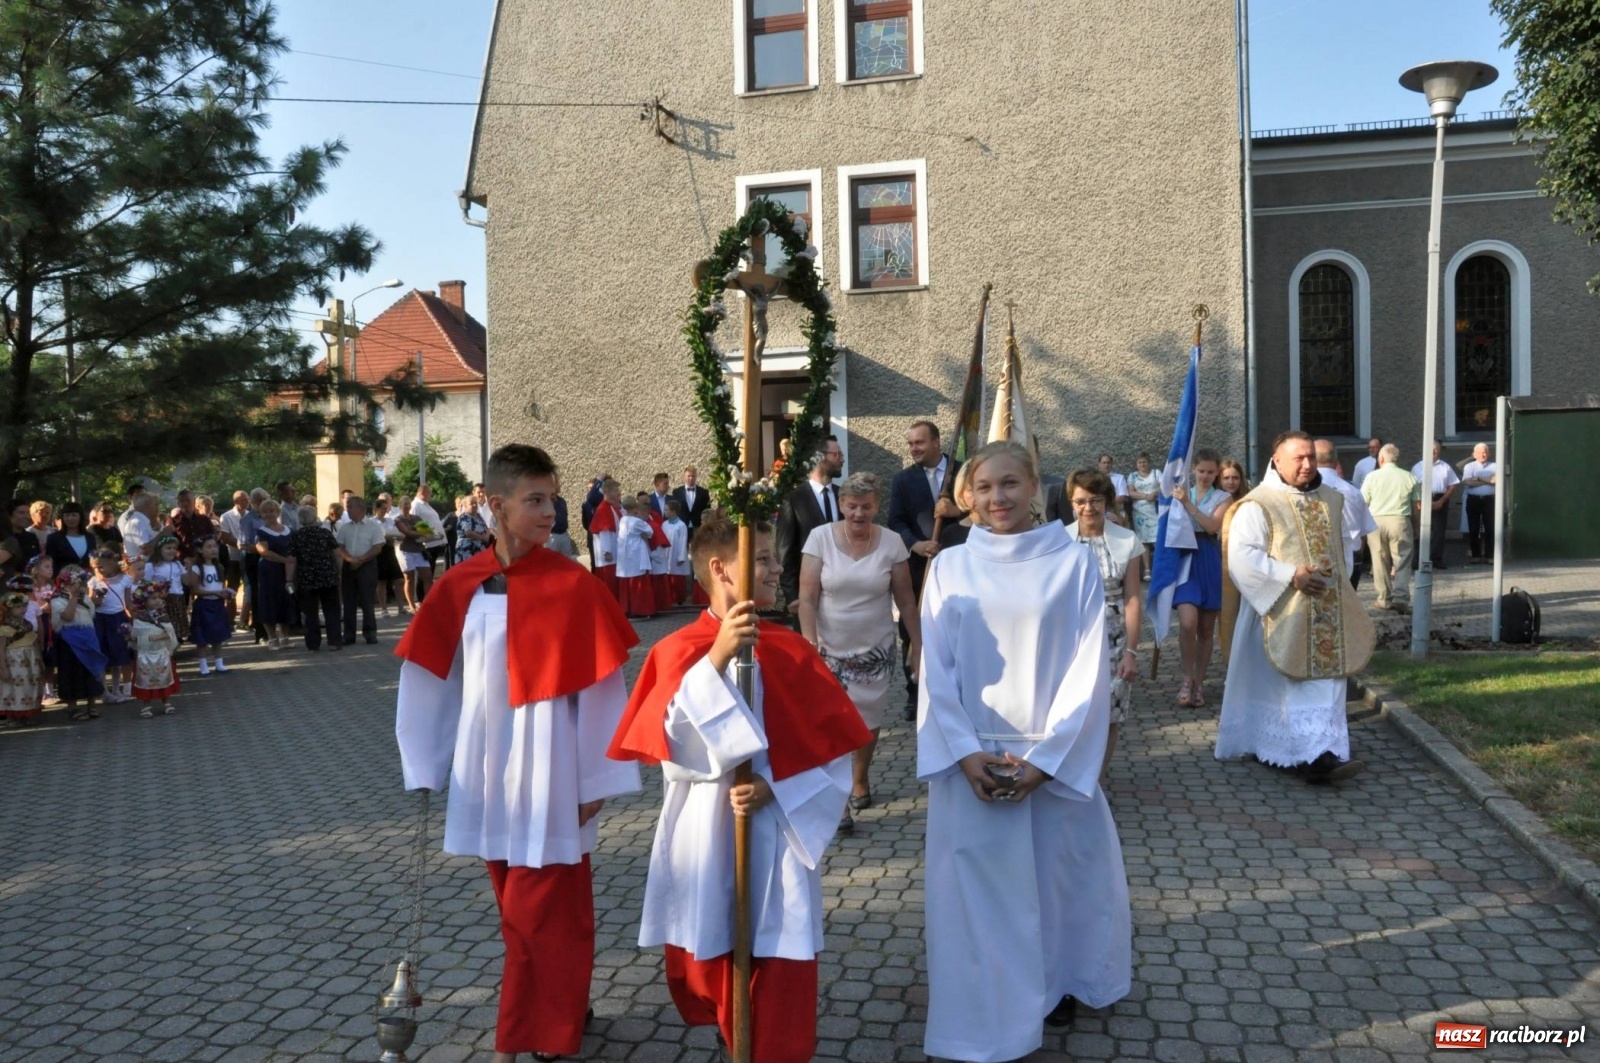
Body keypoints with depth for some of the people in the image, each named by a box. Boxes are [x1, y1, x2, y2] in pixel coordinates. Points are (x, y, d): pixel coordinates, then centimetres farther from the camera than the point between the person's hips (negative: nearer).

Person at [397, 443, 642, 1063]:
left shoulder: (573, 586, -12)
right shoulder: (458, 587, -1)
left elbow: (599, 686, -9)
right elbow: (436, 682, 6)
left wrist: (597, 779, -7)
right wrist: (426, 767, 8)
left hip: (548, 771, -4)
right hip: (487, 768, 4)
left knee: (538, 912, 3)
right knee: (519, 909, 17)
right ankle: (562, 1010, 37)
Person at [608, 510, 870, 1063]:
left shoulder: (792, 652, -2)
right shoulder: (677, 652, -7)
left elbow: (833, 750, -1)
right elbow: (675, 747, -21)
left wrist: (774, 790, -16)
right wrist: (717, 659, -29)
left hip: (777, 837, 1)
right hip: (706, 840, -1)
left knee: (780, 983, 5)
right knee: (708, 973, 15)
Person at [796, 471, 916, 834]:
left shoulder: (891, 542, -6)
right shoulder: (820, 537, -10)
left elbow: (906, 600, 0)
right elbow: (807, 598, -11)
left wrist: (919, 645, 1)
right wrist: (810, 645, -19)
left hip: (874, 651, 2)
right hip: (830, 649, -1)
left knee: (868, 722, 13)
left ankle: (860, 778, 40)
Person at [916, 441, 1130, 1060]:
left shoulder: (1074, 562, -5)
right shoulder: (950, 568, -1)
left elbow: (1088, 668, -6)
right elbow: (936, 670, -1)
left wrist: (1044, 755, -12)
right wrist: (965, 753, -11)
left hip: (1055, 758, 0)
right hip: (972, 760, 1)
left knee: (1056, 877, 13)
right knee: (975, 885, 6)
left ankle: (1056, 988, 37)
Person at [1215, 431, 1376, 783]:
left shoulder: (1332, 499, 11)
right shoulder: (1259, 504, -11)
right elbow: (1241, 554, -19)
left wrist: (1339, 580, 10)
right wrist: (1291, 575, -22)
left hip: (1326, 612, 6)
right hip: (1284, 613, -6)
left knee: (1324, 678, 5)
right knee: (1296, 685, -3)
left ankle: (1316, 754, 11)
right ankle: (1312, 754, 0)